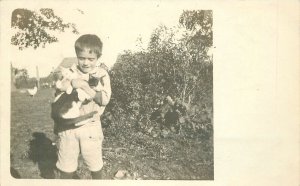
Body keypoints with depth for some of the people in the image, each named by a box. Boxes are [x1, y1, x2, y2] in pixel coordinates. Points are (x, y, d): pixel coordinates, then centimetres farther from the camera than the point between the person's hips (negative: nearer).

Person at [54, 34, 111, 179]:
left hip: (90, 127, -1)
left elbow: (104, 99, -17)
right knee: (66, 169, 10)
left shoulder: (101, 75, -3)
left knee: (96, 167, 11)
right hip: (67, 127, 1)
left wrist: (84, 86, -26)